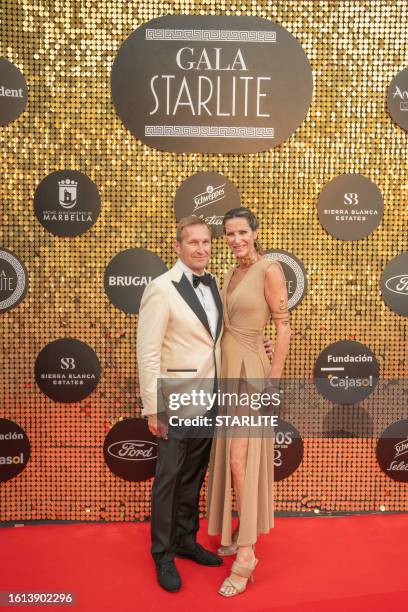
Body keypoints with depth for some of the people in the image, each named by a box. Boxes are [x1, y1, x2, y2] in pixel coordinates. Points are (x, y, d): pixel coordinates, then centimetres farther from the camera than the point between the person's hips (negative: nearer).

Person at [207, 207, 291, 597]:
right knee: (228, 457, 13)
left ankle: (246, 554, 3)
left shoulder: (270, 270, -10)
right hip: (227, 368, 8)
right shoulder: (230, 276, 13)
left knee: (241, 459, -9)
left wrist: (274, 379, -15)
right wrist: (221, 371, 15)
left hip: (250, 370, -8)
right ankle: (241, 535, 29)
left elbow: (283, 325, -12)